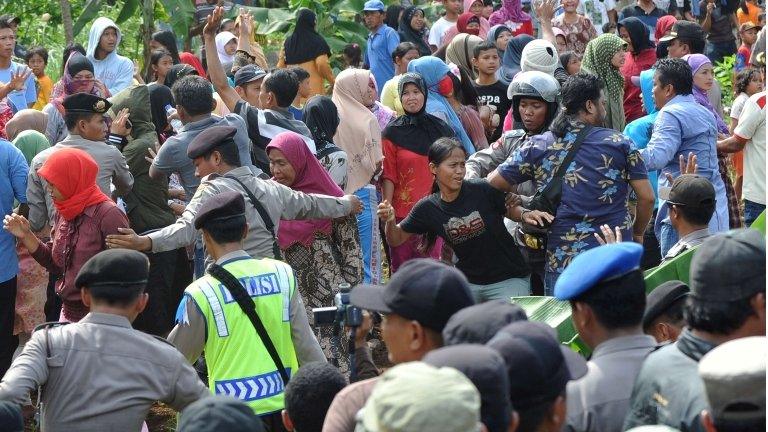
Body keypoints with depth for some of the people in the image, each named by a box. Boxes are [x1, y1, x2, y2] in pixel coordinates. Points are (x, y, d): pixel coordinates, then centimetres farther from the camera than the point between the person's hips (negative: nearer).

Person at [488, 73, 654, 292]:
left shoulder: (537, 147, 3)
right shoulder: (619, 143, 1)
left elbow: (492, 184, 3)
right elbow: (646, 198, 1)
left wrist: (521, 212, 16)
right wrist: (637, 234, 17)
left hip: (561, 259, 1)